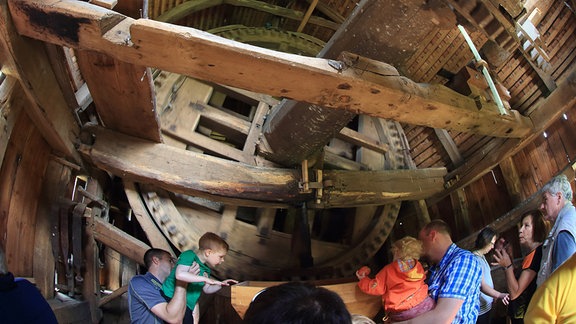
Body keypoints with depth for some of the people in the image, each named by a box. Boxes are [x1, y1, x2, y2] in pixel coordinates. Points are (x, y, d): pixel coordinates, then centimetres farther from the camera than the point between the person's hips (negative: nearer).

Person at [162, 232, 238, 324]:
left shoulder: (206, 270, 13)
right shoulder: (189, 255, -11)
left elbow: (207, 289, 23)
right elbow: (180, 274, -29)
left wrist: (221, 284, 7)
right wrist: (205, 279, -26)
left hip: (187, 306, 8)